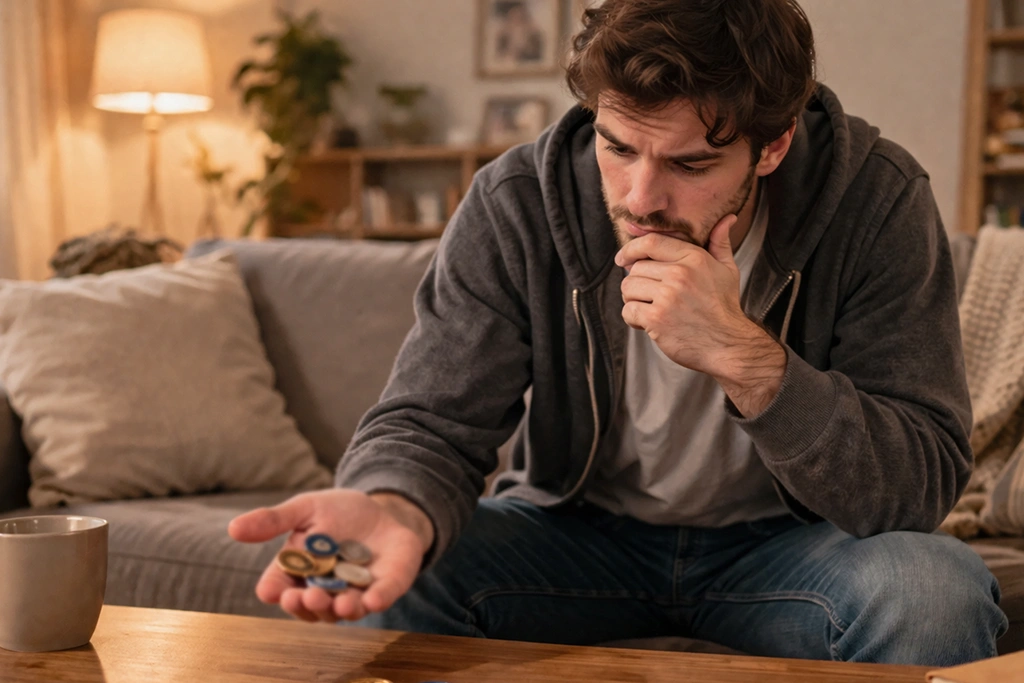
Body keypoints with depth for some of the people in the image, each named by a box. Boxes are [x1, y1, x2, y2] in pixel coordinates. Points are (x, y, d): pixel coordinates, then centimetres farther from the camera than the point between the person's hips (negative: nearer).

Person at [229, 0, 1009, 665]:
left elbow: (926, 483, -23)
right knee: (394, 579, -27)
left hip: (778, 542, 0)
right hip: (578, 532, 0)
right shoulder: (515, 204, -17)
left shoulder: (877, 201, -21)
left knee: (933, 589, -30)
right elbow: (430, 422, -18)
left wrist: (745, 357, -38)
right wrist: (395, 510, -44)